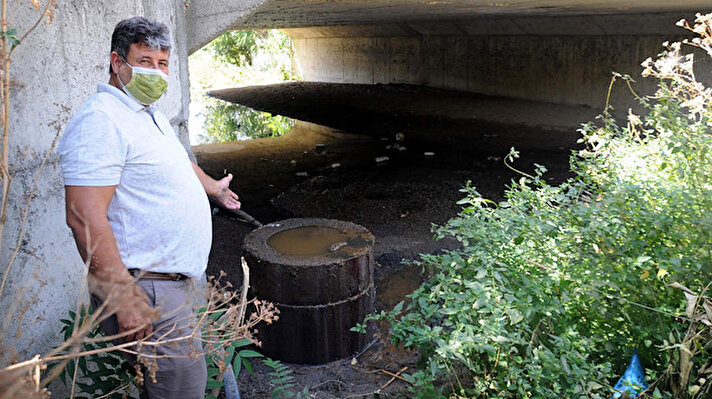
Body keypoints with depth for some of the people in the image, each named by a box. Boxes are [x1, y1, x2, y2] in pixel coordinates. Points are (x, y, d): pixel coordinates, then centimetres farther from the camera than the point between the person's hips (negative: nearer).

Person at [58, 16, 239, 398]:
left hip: (171, 280, 10)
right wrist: (125, 297, -27)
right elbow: (85, 218, -26)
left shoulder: (150, 115, 15)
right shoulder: (100, 120, -18)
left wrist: (213, 188, 51)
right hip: (145, 291, -10)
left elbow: (176, 161, 36)